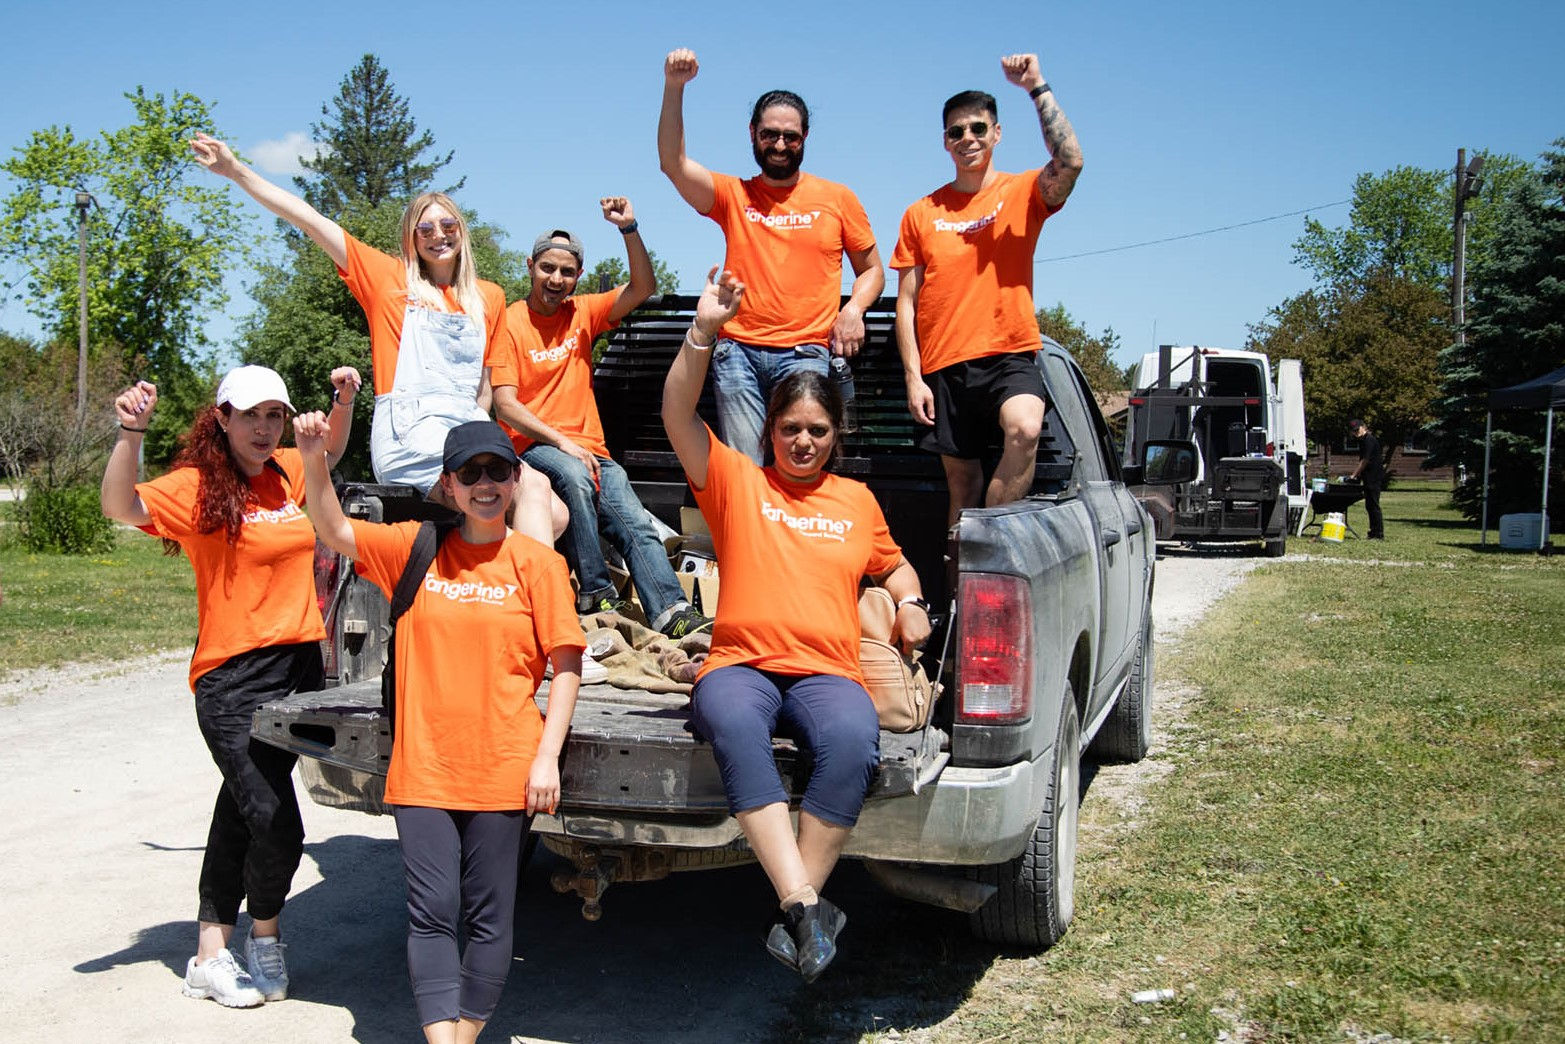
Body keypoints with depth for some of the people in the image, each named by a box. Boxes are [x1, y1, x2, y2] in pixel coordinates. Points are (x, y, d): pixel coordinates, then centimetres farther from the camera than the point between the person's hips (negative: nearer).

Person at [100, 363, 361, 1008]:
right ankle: (264, 937, 15)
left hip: (300, 665, 7)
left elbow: (330, 453, 30)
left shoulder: (285, 474, 9)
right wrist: (131, 433, -37)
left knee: (243, 813, 15)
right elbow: (122, 508, -25)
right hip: (234, 679, -7)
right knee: (278, 825, -12)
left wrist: (344, 401, 14)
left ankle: (211, 953, 27)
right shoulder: (197, 485, -9)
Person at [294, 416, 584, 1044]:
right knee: (431, 914, 0)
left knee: (488, 917, 7)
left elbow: (566, 661, -2)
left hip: (502, 772, -1)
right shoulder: (415, 548, 6)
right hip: (423, 767, 2)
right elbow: (335, 533, 3)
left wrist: (547, 756, -8)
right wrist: (314, 461, -15)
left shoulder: (536, 562, -1)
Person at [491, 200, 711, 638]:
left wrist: (629, 229, -8)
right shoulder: (510, 323, -1)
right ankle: (595, 592, -28)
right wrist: (561, 442, -19)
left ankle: (672, 611, -31)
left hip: (589, 449, 5)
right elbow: (505, 405, -8)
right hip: (532, 447, -4)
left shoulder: (583, 313, 14)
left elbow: (643, 287, 6)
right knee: (573, 475, -37)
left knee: (634, 521, -18)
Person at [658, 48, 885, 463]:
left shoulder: (838, 199, 13)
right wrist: (674, 88, -13)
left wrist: (854, 309, -4)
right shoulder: (732, 195, 13)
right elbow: (673, 164, -2)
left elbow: (872, 269, 17)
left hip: (806, 353, -1)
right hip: (738, 351, 1)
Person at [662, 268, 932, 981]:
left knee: (853, 742, -36)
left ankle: (796, 912, -28)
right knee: (732, 725, -40)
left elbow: (893, 564, 37)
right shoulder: (736, 482, 14)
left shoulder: (857, 500, 23)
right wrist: (703, 333, -9)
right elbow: (678, 416, 1)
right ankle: (805, 906, -42)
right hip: (739, 662, -1)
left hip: (827, 671, 2)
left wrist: (910, 603, 15)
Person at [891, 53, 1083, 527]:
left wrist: (1037, 88, -18)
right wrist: (913, 377, -1)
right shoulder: (922, 214, 11)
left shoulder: (1022, 193, 6)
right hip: (945, 366, 2)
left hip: (1010, 355, -2)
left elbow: (1069, 163, -17)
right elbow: (907, 302, 8)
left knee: (1025, 428, -32)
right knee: (962, 484, 6)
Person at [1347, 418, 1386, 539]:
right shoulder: (1362, 440, 16)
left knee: (1373, 505, -9)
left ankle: (1379, 534, -7)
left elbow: (1365, 461, -17)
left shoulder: (1369, 440, -14)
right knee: (1369, 505, 12)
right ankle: (1374, 532, 18)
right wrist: (1358, 475, 15)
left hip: (1374, 478, -10)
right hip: (1368, 478, 10)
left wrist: (1354, 475, -14)